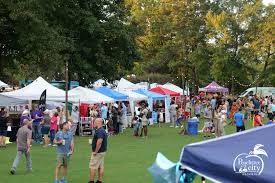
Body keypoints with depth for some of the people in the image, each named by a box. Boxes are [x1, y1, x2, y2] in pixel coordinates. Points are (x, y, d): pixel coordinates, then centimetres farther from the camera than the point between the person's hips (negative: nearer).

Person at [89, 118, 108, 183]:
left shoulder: (99, 131, -21)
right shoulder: (103, 130, 12)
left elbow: (99, 142, -28)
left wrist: (95, 152, -22)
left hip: (98, 152, -10)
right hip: (103, 151, 10)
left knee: (92, 167, -3)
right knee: (101, 167, 11)